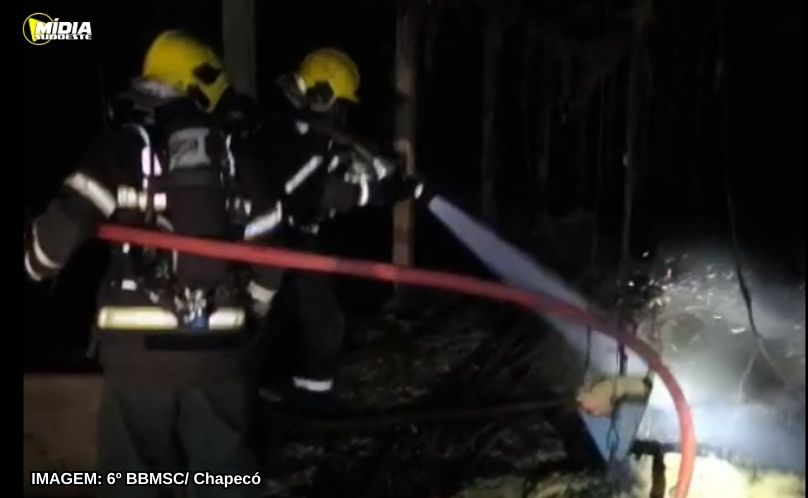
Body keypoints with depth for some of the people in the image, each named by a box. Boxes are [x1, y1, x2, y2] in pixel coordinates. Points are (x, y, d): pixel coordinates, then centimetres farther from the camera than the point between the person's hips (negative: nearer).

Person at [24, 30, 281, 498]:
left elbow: (63, 225, -11)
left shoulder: (123, 148, -3)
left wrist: (34, 265, 11)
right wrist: (253, 311, 25)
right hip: (220, 345, 3)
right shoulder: (238, 155, 7)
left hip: (139, 344, -2)